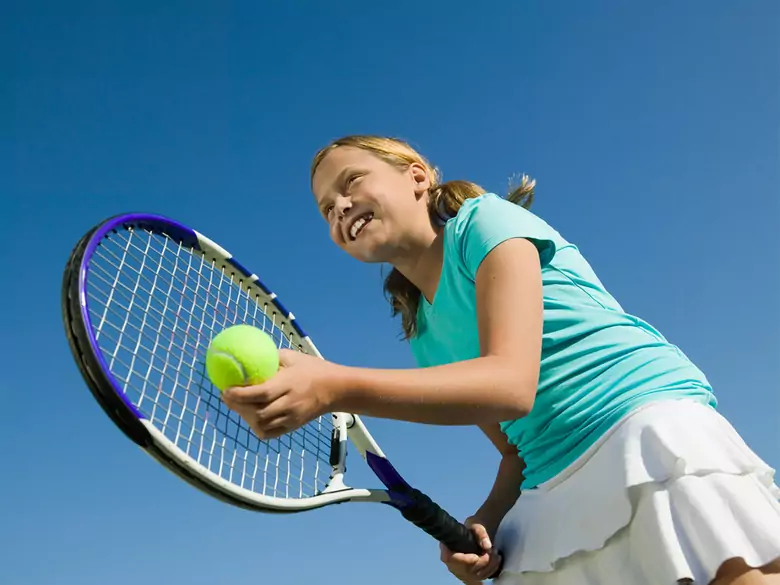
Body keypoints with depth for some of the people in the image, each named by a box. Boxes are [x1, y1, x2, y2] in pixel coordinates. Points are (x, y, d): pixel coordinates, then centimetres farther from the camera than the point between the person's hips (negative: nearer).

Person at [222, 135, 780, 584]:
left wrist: (335, 387, -30)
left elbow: (512, 385, -21)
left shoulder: (486, 219, -5)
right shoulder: (425, 338, 14)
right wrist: (483, 522, -6)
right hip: (560, 497, 7)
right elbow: (519, 448, 15)